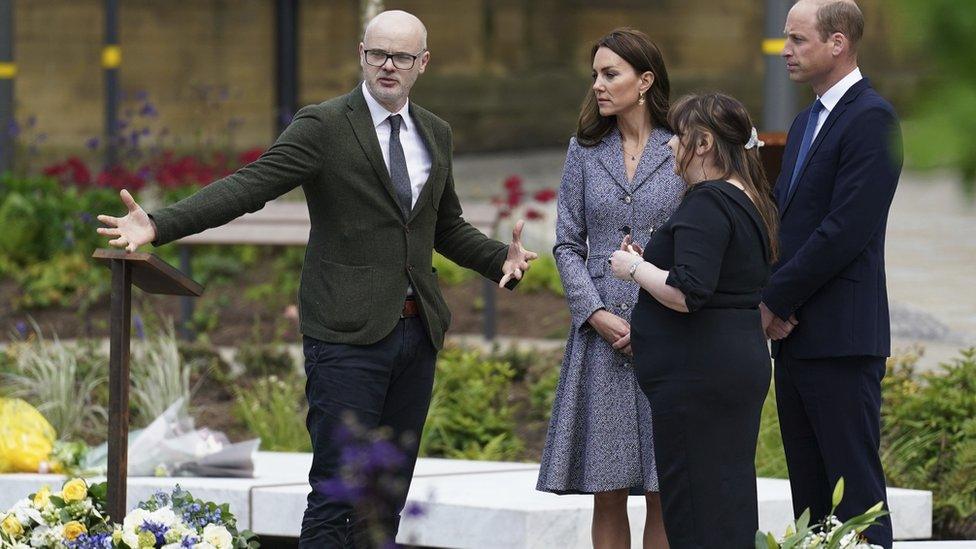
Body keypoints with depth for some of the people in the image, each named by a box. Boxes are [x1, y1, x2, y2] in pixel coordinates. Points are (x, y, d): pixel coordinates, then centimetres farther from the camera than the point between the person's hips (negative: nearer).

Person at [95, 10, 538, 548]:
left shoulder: (435, 133, 13)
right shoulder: (323, 126, -7)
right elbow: (248, 186, -16)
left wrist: (500, 258, 4)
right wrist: (159, 225, -30)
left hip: (416, 330, 6)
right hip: (348, 334, -6)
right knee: (338, 490, -11)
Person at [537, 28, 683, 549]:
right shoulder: (586, 150, 9)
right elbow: (568, 244, 8)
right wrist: (597, 314, -6)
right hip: (601, 333, 2)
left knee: (663, 495, -2)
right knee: (607, 492, 1)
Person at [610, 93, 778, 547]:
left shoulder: (707, 204, -15)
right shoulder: (749, 201, 16)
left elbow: (688, 294, -25)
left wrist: (634, 268, -9)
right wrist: (651, 263, 18)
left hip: (699, 373, -10)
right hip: (742, 364, 10)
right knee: (731, 506, 11)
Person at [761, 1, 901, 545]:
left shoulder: (871, 118, -12)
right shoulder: (807, 122, 19)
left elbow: (845, 230, -19)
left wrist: (775, 300, -13)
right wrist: (772, 302, 1)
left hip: (841, 336, -9)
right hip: (795, 336, 9)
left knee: (854, 481, -8)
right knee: (809, 485, 10)